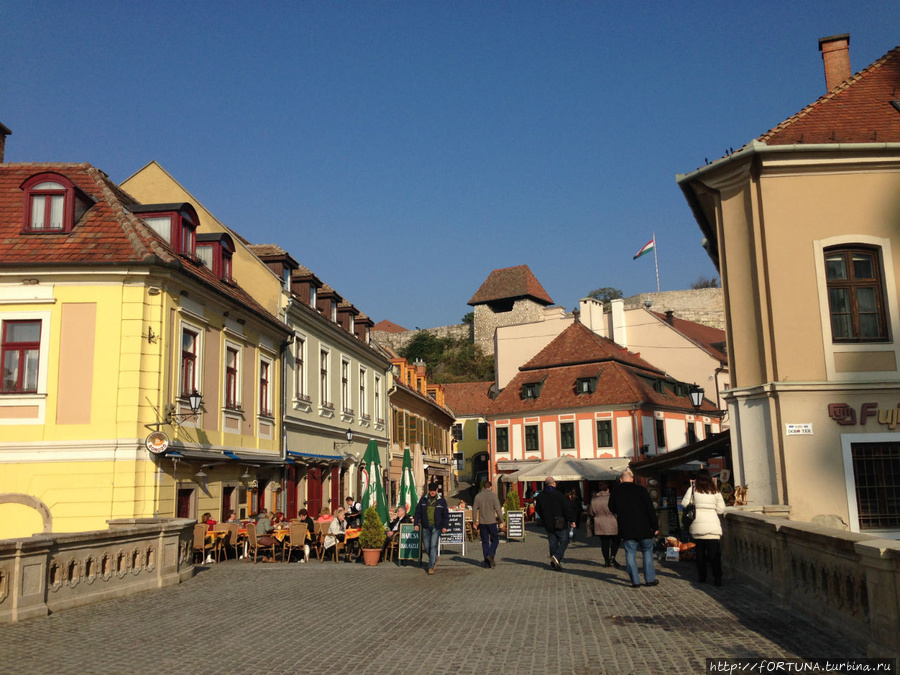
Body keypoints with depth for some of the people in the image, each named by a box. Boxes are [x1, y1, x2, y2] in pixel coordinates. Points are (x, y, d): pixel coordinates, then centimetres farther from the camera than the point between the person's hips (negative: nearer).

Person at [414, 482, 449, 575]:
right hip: (426, 527, 2)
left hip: (436, 527, -2)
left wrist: (445, 526, -1)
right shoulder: (423, 499, 4)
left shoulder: (441, 501, 1)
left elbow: (445, 515, 6)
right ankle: (434, 558, 35)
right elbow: (418, 512, 8)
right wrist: (416, 523, 0)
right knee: (426, 546, 7)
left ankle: (431, 566, -4)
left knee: (433, 546, -8)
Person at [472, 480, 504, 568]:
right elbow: (498, 509, -9)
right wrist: (501, 520, -3)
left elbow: (474, 509, 5)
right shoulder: (493, 495, -5)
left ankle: (487, 563, 7)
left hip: (482, 522, 3)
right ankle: (490, 554, -14)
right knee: (495, 539, 9)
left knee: (485, 541, 8)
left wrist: (474, 521, 12)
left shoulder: (478, 496, 5)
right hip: (491, 521, -3)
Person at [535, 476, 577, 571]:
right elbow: (567, 508, -12)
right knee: (564, 541, 5)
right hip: (561, 524, -5)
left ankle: (554, 563, 10)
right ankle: (557, 556, -15)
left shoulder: (540, 496, 4)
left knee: (553, 543, 12)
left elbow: (538, 510, 14)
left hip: (548, 525, 5)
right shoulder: (559, 494, -12)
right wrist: (572, 520, -4)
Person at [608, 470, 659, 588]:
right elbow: (650, 509, -7)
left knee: (630, 554, 6)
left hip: (626, 530, 1)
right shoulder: (641, 490, -7)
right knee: (647, 551, 12)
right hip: (644, 528, -1)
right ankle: (650, 579, 13)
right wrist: (655, 526, -1)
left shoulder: (615, 493, 0)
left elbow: (612, 509, 15)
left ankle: (635, 581, 4)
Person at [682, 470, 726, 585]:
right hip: (713, 525, 0)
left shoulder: (692, 489, 3)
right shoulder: (716, 491, 6)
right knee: (714, 553, -2)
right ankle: (717, 578, -8)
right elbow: (721, 509, 6)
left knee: (700, 552, 10)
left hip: (697, 525, 0)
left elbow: (684, 504, -1)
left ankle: (702, 577, 16)